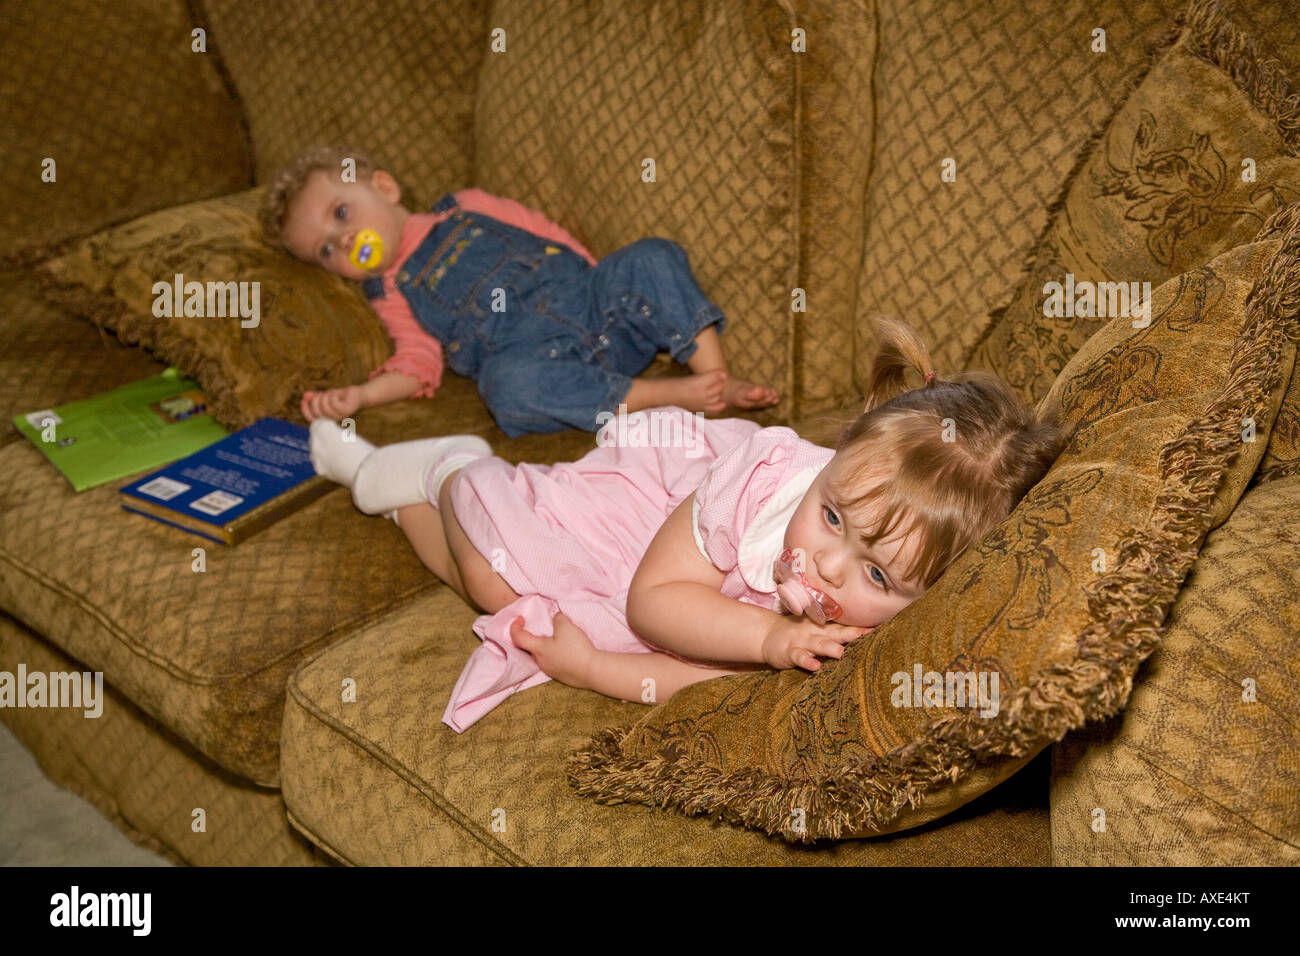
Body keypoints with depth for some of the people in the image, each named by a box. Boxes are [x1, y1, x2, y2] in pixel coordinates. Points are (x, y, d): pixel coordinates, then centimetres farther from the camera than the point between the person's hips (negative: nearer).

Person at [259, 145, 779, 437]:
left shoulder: (466, 210, 21)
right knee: (509, 387, -37)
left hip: (595, 306, 3)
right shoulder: (393, 293, 18)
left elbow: (548, 235, 22)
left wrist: (608, 280, 11)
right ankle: (670, 394, -34)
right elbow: (418, 363, 10)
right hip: (540, 359, -2)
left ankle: (720, 378, -25)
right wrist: (357, 395, -6)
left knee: (653, 256, -22)